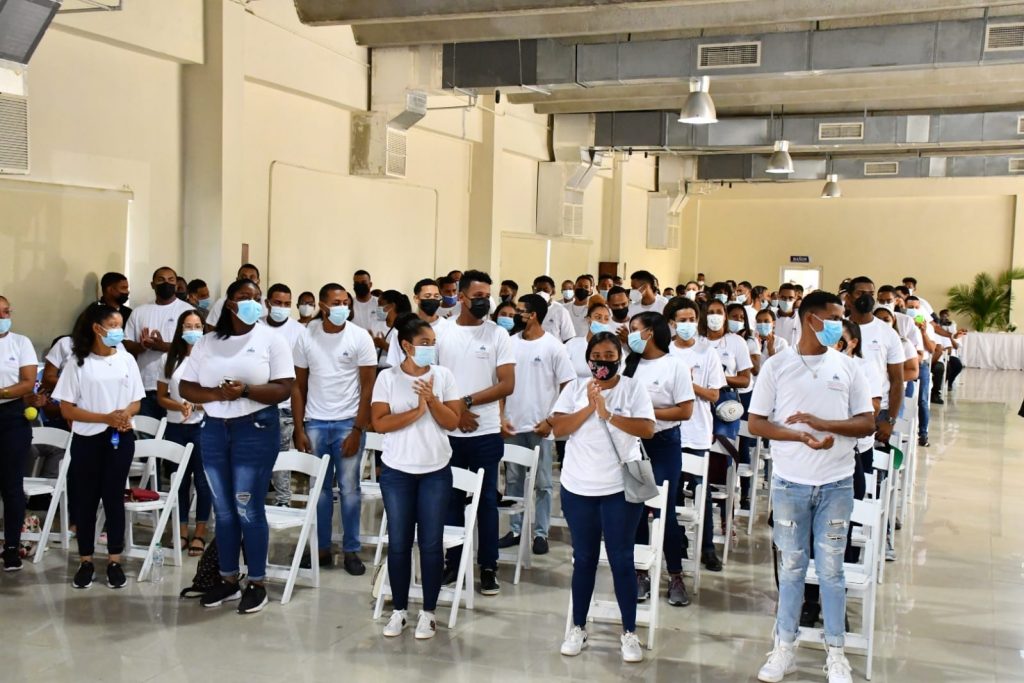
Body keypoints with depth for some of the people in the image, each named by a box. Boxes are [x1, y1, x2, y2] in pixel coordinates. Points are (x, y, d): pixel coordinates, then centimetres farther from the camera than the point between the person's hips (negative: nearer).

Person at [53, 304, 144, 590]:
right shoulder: (78, 362, -5)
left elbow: (136, 402, 8)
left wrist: (125, 414, -15)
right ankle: (86, 561, 17)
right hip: (87, 439, -1)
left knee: (114, 497, 6)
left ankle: (114, 561, 14)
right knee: (85, 500, 5)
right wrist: (106, 418, -17)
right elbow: (67, 409, -6)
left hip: (120, 438, 2)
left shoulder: (126, 359, 4)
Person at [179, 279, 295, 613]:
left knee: (248, 510, -2)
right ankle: (228, 580, 22)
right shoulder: (206, 343, 8)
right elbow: (186, 388, 5)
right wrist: (218, 394, -14)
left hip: (256, 429, -4)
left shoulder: (271, 339, -3)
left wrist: (246, 391, -23)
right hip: (214, 430, 4)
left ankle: (257, 584, 11)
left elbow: (283, 389, -9)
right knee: (223, 510, 10)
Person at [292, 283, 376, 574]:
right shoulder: (306, 338, 2)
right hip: (314, 423, 2)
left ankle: (351, 551, 11)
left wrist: (357, 430, -9)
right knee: (319, 488, 6)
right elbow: (298, 386, 6)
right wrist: (299, 429, 1)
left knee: (349, 489, 2)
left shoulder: (360, 337, -4)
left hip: (347, 422, -2)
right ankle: (321, 547, 17)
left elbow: (368, 387, -4)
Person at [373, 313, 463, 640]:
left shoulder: (443, 375, 0)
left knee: (431, 542, 3)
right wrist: (417, 411, -17)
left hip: (436, 471, 1)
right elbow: (379, 423, -11)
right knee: (399, 542, 5)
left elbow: (452, 422, -4)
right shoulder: (387, 377, -4)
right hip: (397, 471, -1)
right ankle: (399, 610, 19)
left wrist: (432, 399, -18)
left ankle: (429, 612, 15)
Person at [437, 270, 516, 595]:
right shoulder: (441, 332, 1)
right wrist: (455, 411, -8)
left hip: (486, 434, -1)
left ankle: (488, 567, 14)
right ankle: (452, 561, 22)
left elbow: (507, 385, -7)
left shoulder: (498, 334, -1)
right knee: (451, 498, 10)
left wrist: (467, 402, -13)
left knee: (487, 500, 6)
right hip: (449, 432, 1)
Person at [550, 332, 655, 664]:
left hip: (621, 488, -2)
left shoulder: (633, 388, -3)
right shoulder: (575, 388, 2)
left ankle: (629, 632, 14)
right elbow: (557, 428, -7)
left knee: (622, 559, 3)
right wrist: (589, 407, -17)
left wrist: (607, 414, -21)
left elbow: (647, 429, -14)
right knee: (584, 558, 11)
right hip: (578, 488, 2)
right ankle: (578, 628, 23)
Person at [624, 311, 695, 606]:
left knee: (665, 510, 0)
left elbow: (685, 411, -10)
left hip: (664, 443, -4)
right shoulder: (630, 364, 8)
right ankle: (641, 573, 18)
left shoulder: (675, 366, -6)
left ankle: (675, 576, 13)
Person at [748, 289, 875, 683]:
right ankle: (785, 648, 20)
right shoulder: (776, 366, -2)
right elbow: (756, 424, -3)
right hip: (790, 482, -1)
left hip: (837, 483, 1)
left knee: (831, 568, 8)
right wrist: (802, 437, -18)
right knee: (791, 566, 9)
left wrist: (821, 422, -14)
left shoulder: (847, 367, 2)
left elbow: (866, 424, 2)